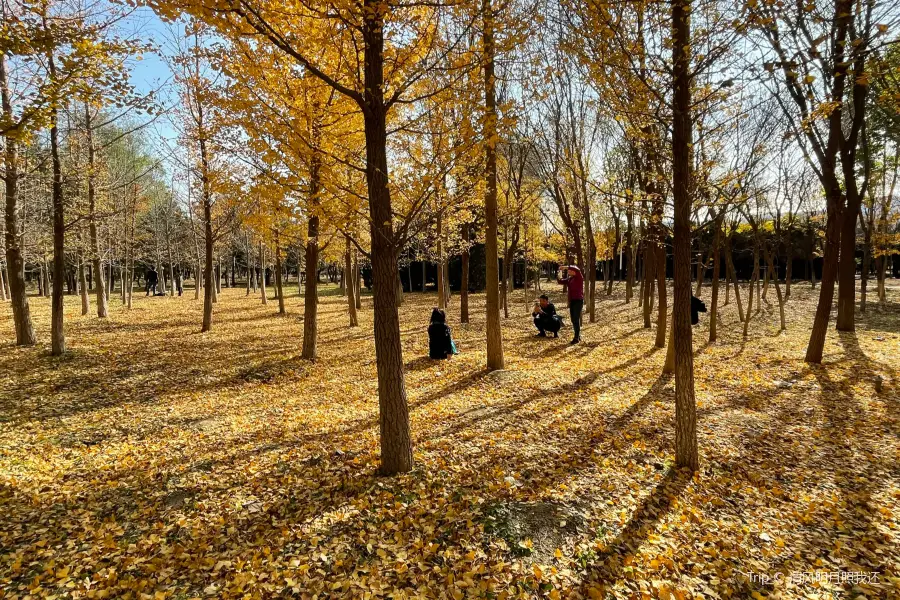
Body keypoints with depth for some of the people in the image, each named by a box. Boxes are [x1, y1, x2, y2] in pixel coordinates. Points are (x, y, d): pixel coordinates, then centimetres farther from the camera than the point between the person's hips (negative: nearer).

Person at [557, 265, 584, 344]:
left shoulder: (579, 278, -8)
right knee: (573, 319, 12)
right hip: (572, 301, 8)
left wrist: (566, 267, -24)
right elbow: (561, 281, 13)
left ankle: (576, 338, -6)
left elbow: (577, 269, -26)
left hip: (578, 301, -8)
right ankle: (578, 336, 24)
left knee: (576, 319, -9)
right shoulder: (569, 279, 13)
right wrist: (559, 274, -6)